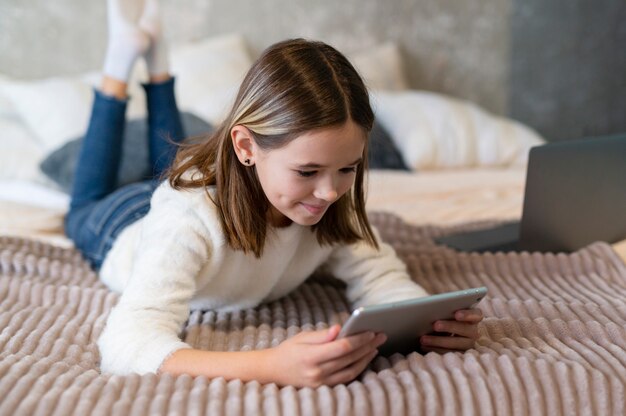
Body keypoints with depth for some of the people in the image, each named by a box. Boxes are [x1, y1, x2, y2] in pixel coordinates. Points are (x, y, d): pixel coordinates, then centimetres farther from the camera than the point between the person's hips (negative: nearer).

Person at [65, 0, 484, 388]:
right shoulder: (189, 216, -52)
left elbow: (381, 276, -33)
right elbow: (126, 344, -62)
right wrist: (271, 365, -76)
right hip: (123, 226, -3)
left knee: (175, 171, 39)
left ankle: (155, 57, 43)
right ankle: (124, 56, 35)